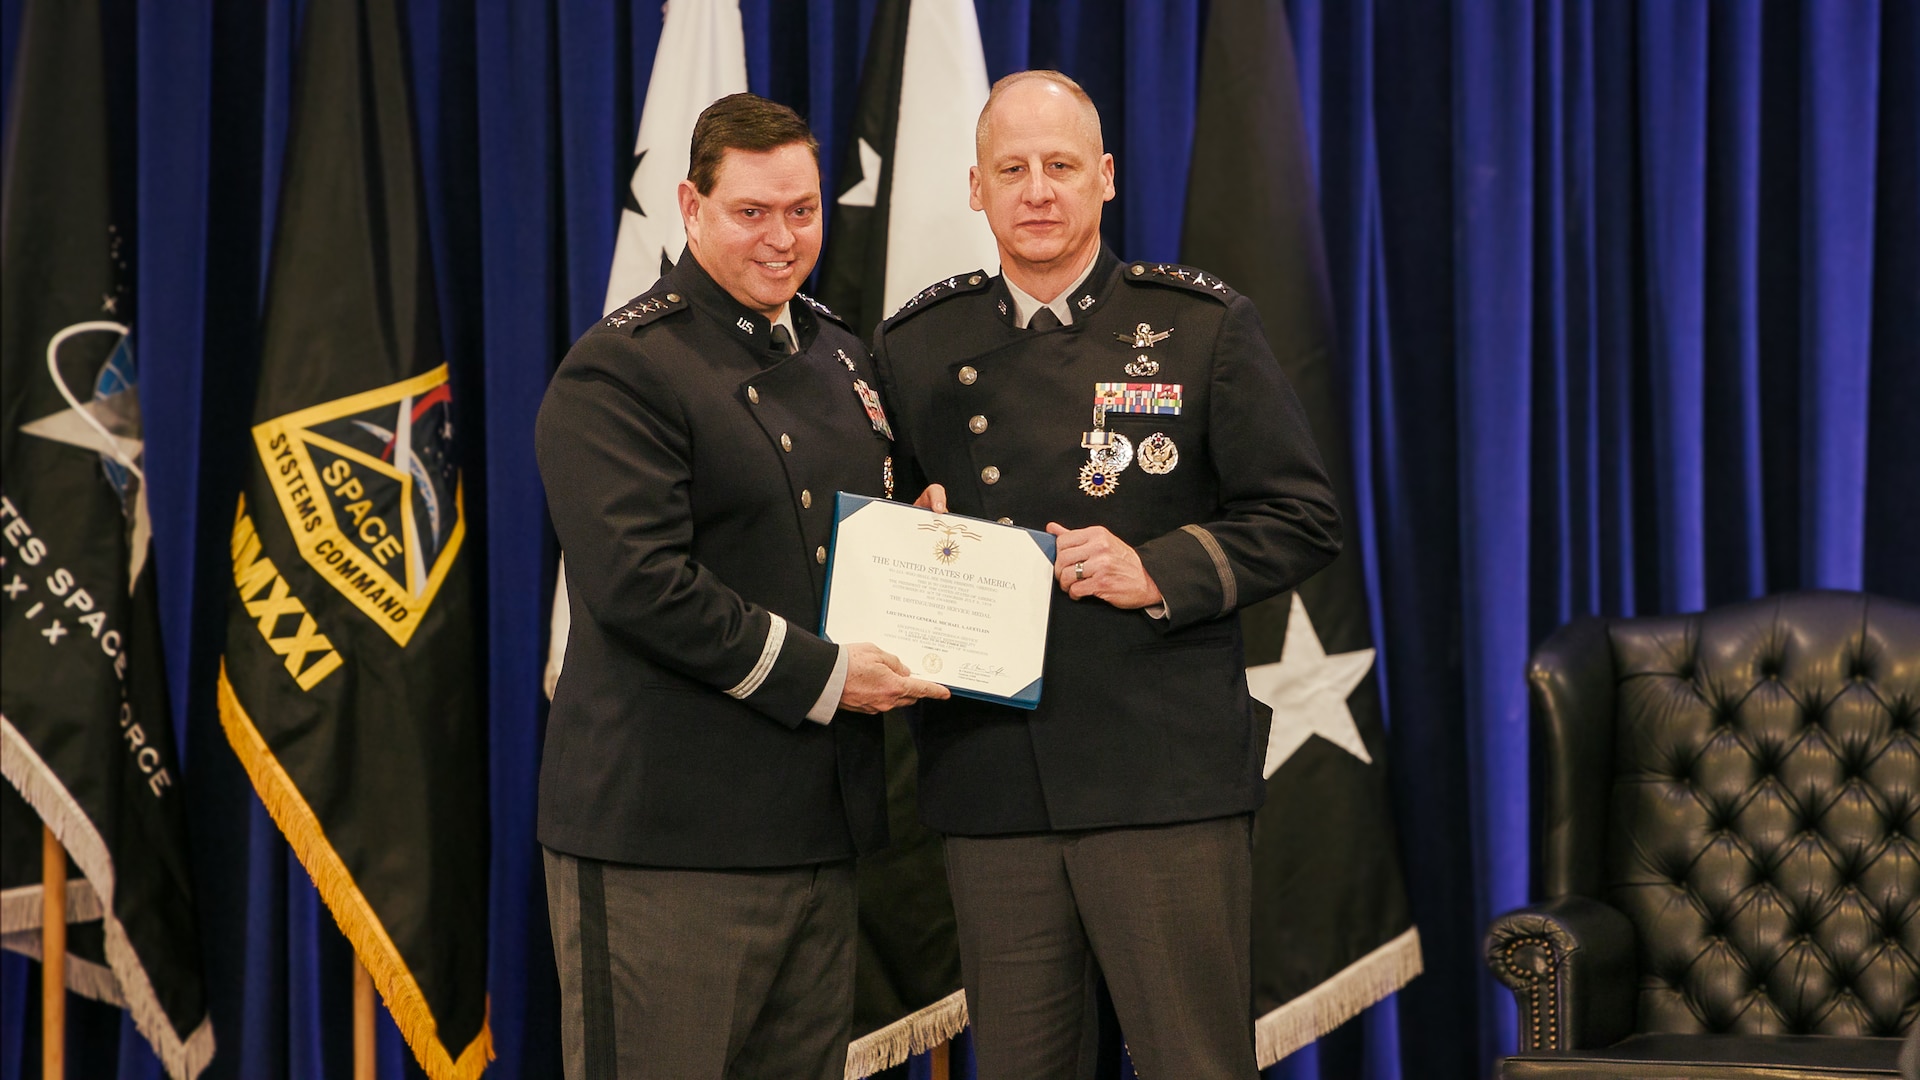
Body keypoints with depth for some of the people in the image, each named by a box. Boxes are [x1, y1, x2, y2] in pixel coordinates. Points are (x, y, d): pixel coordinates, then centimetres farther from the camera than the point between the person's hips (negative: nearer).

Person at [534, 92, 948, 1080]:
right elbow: (636, 582, -19)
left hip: (818, 823, 8)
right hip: (664, 838, -7)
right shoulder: (618, 370, -8)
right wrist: (819, 677, -17)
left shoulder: (841, 357, 18)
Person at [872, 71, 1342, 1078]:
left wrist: (1160, 572, -12)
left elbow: (1303, 518, 2)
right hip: (991, 788, 3)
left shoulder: (1204, 327, 4)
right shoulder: (913, 348, 11)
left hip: (1166, 777, -2)